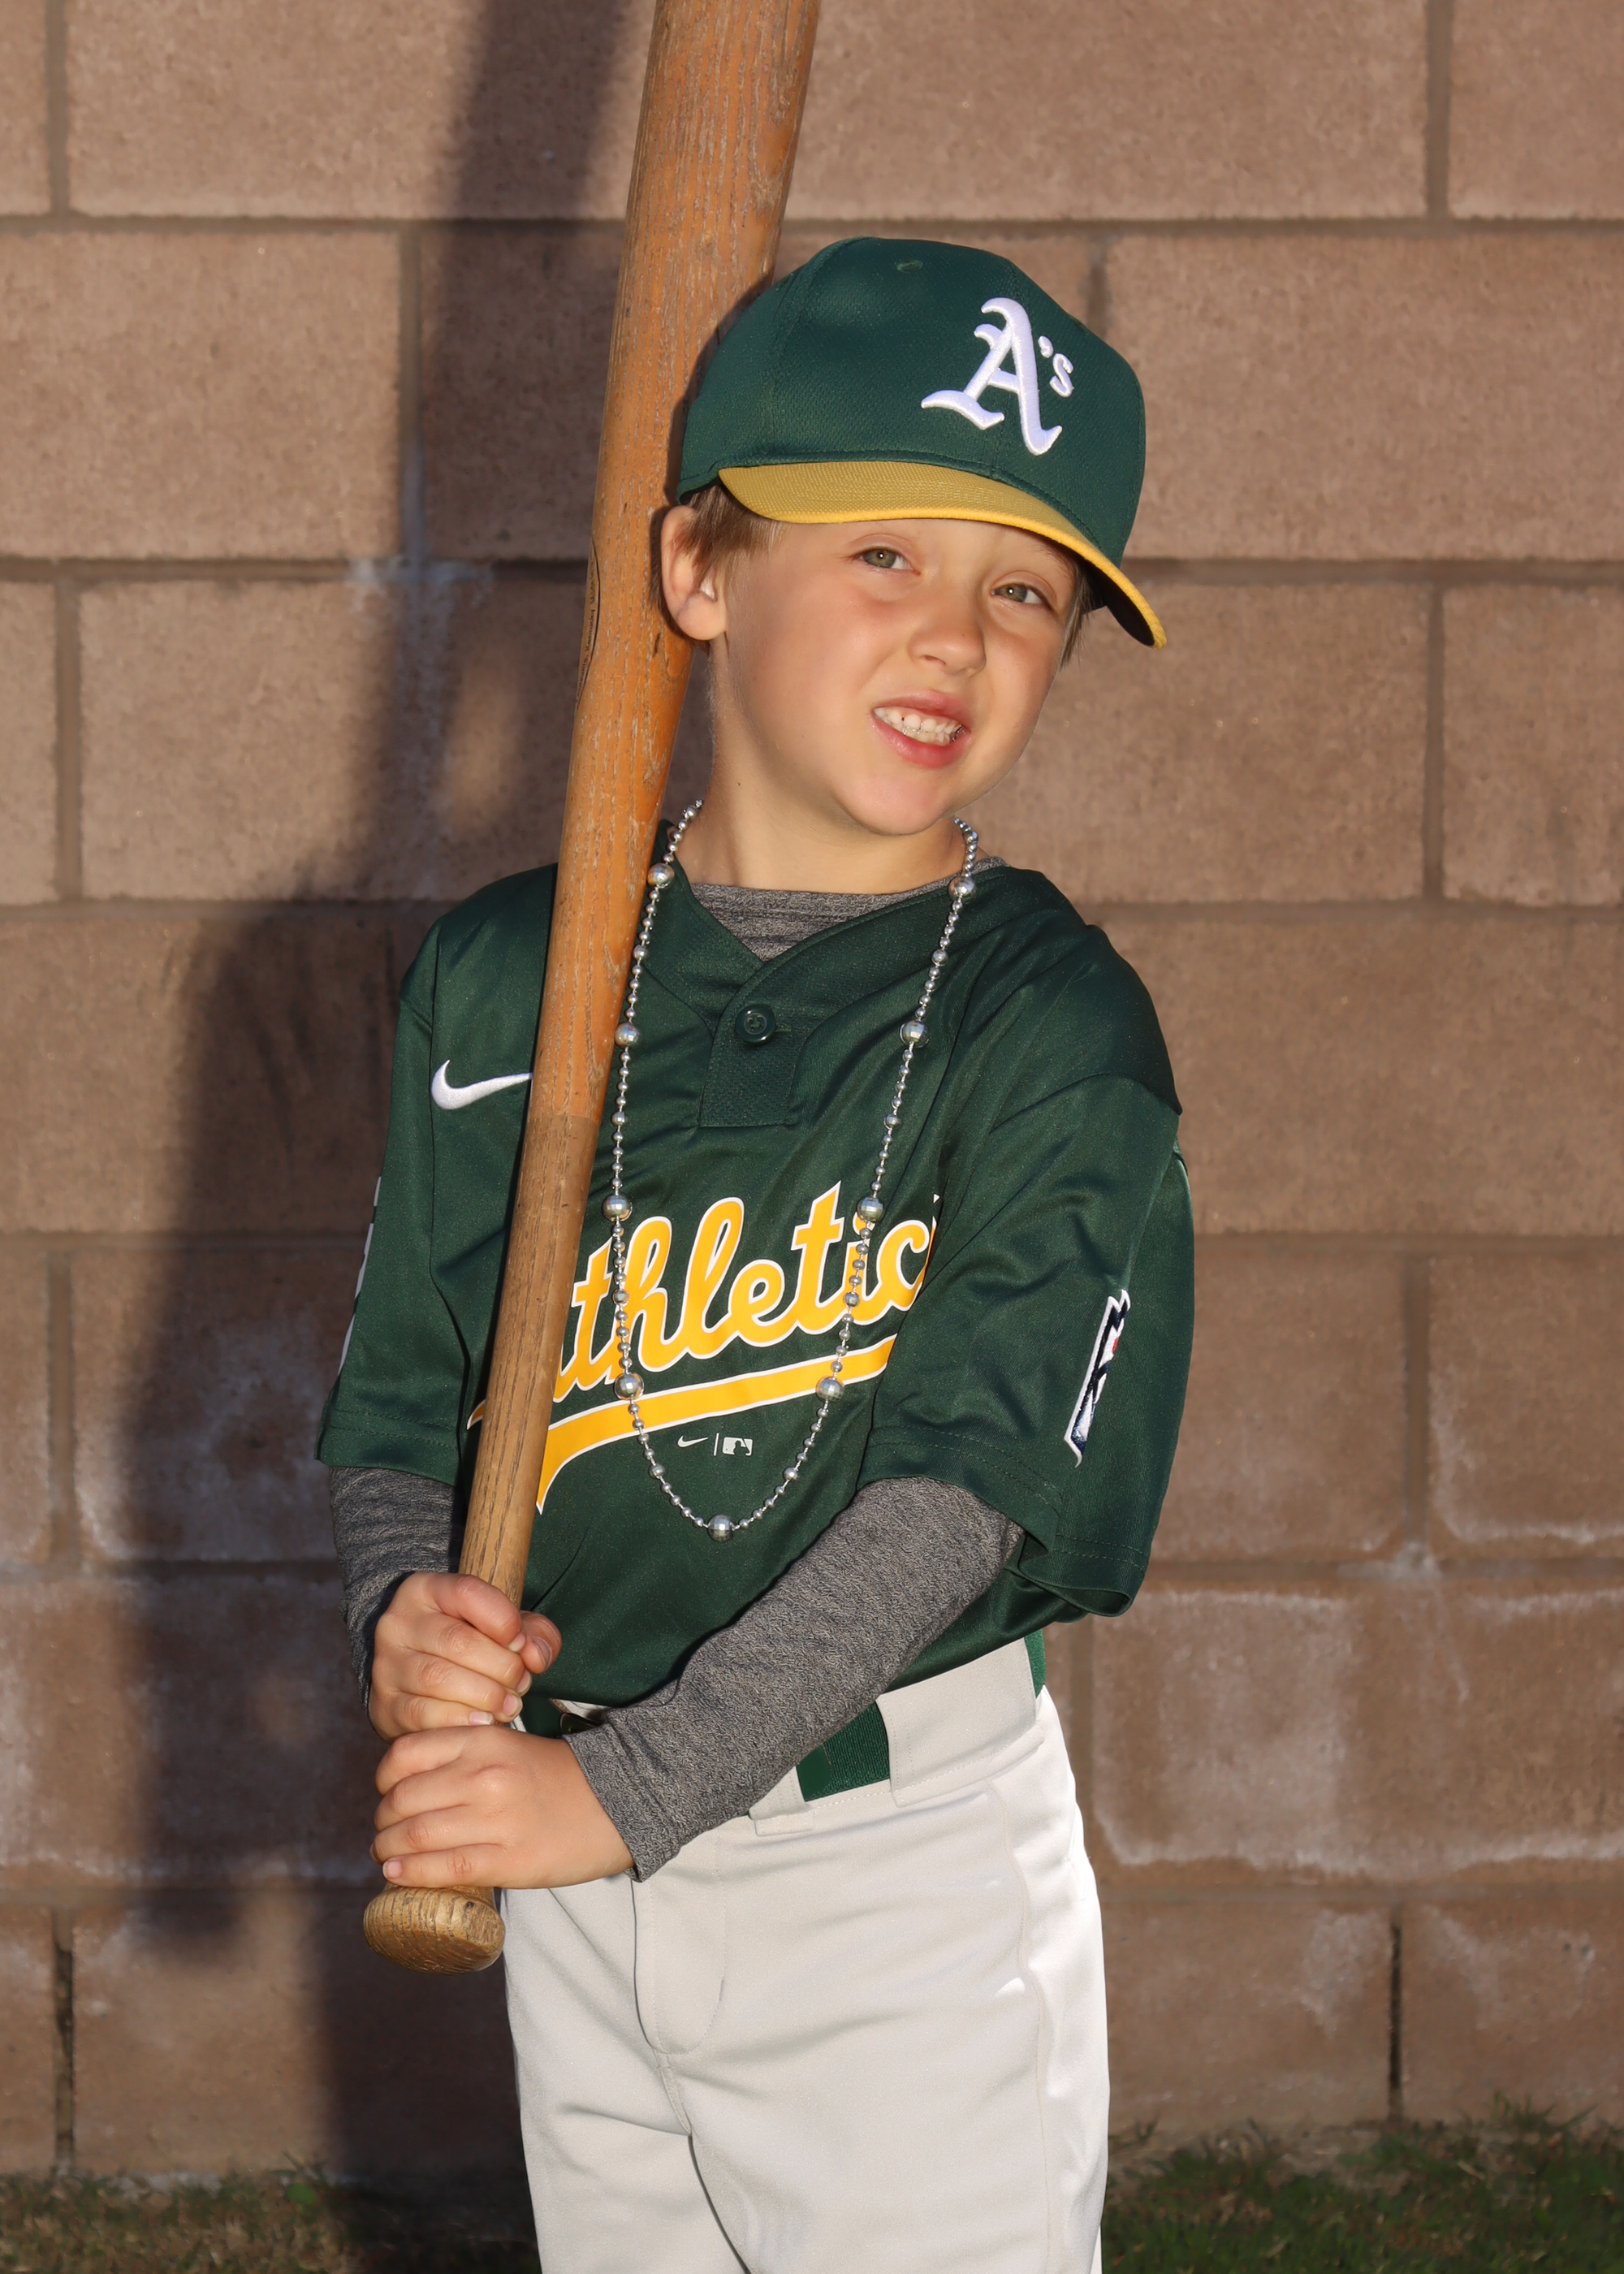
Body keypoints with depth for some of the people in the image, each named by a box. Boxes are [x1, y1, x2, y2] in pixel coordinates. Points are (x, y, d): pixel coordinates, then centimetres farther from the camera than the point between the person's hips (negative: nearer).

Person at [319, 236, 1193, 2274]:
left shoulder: (1051, 1028, -10)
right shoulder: (504, 979, 3)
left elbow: (967, 1479, -18)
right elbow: (401, 1391, 10)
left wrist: (628, 1787, -23)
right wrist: (401, 1609, -12)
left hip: (908, 1857, -4)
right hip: (574, 1882, 4)